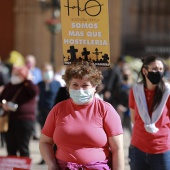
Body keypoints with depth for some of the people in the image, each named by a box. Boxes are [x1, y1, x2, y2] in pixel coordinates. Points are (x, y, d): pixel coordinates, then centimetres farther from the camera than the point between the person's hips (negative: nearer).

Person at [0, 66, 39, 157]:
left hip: (24, 120, -6)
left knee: (23, 148, -4)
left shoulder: (27, 86, -2)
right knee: (11, 148, 8)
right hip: (9, 120, 6)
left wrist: (26, 80, -17)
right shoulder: (9, 86, 15)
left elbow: (35, 91, -24)